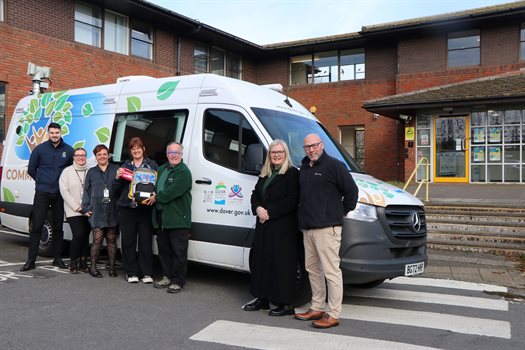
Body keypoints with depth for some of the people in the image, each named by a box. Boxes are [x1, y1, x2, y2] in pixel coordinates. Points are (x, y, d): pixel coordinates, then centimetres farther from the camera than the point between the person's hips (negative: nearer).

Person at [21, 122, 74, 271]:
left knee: (58, 227, 9)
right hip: (42, 193, -1)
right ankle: (31, 260, 2)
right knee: (36, 226, -3)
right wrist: (42, 181, 9)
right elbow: (31, 169, 9)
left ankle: (57, 258, 18)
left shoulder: (69, 150, 3)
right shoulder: (40, 149, 1)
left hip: (60, 194, 1)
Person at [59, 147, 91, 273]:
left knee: (85, 236, 4)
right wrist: (76, 207, -9)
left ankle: (83, 262, 14)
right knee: (79, 235, -14)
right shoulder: (67, 171, 5)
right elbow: (64, 191, -2)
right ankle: (73, 262, 1)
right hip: (73, 211, -3)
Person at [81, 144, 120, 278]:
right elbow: (86, 191, 11)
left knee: (111, 239, 7)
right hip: (97, 212, 0)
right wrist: (86, 208, 3)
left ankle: (112, 267, 15)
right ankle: (93, 267, 8)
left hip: (112, 211, 0)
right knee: (97, 240, -3)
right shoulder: (91, 172, 13)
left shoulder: (116, 169, 8)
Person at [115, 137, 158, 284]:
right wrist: (118, 178, -4)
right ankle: (131, 273, 12)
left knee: (146, 241, 0)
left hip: (145, 209, -2)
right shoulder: (125, 166, 15)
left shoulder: (152, 165, 9)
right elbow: (119, 188, 14)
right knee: (128, 241, 3)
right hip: (127, 207, 2)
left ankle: (146, 273, 7)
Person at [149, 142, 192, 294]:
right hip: (161, 217, 9)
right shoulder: (162, 169, 17)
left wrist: (156, 198, -8)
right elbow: (156, 187, 24)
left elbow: (172, 192, -20)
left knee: (178, 252, -1)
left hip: (178, 218, -8)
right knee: (164, 249, 16)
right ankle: (168, 277, 29)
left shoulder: (184, 172, -11)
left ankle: (178, 281, 8)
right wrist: (153, 196, 3)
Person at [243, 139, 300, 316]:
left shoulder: (292, 173, -6)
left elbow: (292, 200, -16)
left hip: (284, 227, -8)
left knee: (282, 263, -4)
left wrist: (270, 212, -17)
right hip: (263, 225, 8)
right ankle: (262, 298, 24)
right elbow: (255, 194, 16)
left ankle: (286, 303, 5)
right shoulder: (264, 174, 17)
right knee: (261, 260, 12)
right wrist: (258, 208, -5)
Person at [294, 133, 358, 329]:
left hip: (327, 227, -9)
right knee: (312, 269, 15)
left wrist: (343, 211, -2)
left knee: (331, 271, -6)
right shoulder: (304, 168, 17)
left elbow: (351, 190, -9)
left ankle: (334, 315, 0)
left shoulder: (334, 165, -7)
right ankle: (317, 309, 27)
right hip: (307, 227, 9)